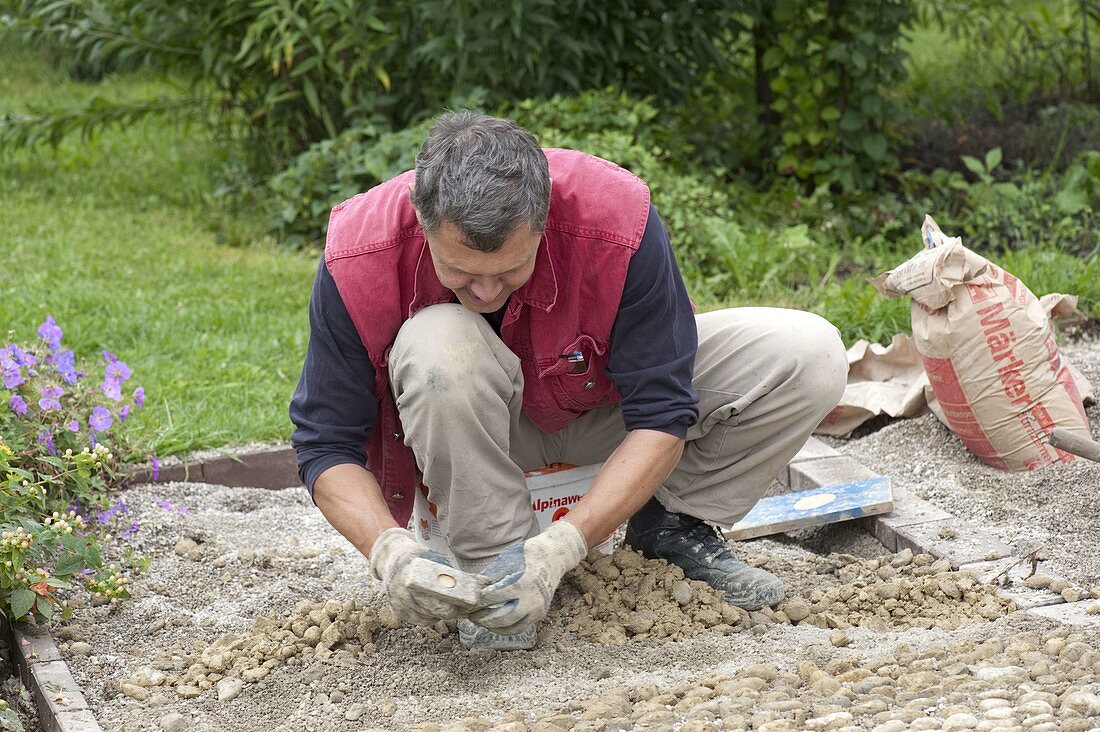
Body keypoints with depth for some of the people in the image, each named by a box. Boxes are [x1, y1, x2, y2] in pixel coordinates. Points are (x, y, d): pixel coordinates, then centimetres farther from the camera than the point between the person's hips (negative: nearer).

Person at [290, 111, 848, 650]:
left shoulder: (618, 224, -33)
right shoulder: (358, 260, -31)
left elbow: (660, 418, -27)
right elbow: (327, 446, -22)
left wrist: (558, 549, -38)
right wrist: (391, 551, -42)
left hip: (603, 408, 1)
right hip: (467, 425, -1)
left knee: (812, 354, -19)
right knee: (439, 344, -38)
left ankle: (670, 527, 1)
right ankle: (491, 562, -19)